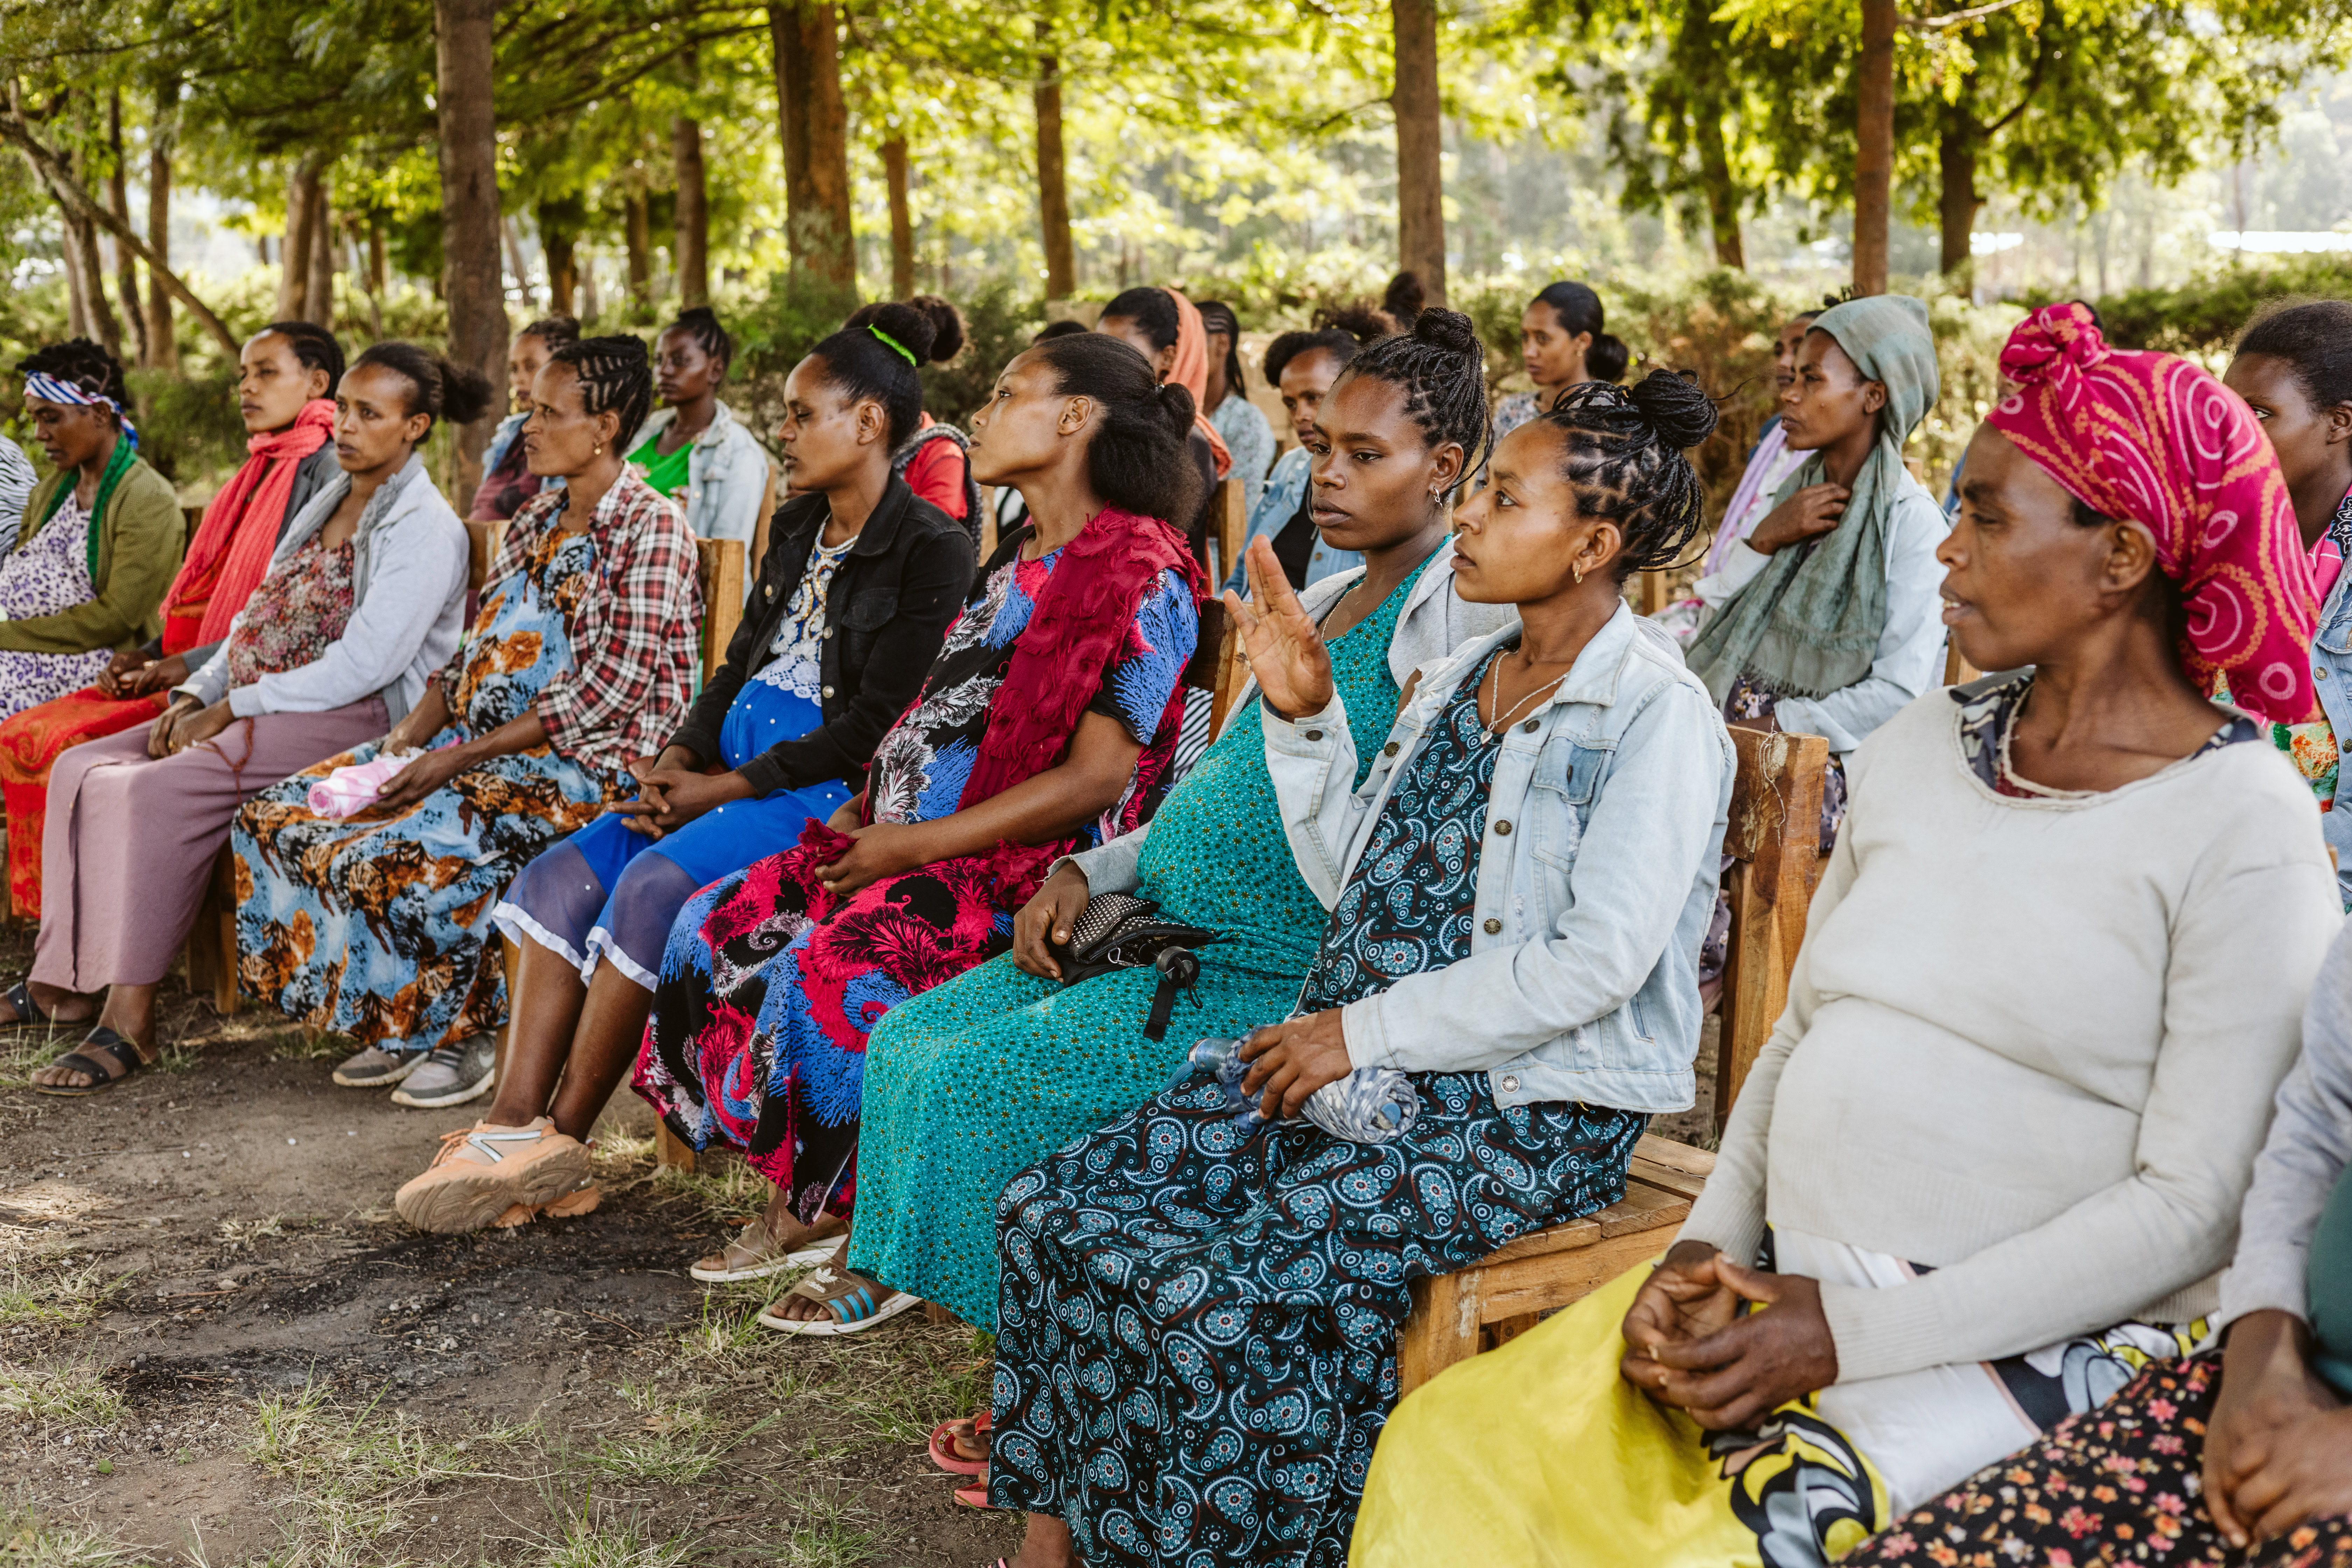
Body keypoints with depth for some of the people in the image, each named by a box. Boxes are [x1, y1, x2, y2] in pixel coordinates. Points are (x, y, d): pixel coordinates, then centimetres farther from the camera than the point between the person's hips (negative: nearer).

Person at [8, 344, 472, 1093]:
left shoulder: (425, 529, -10)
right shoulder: (330, 500, 19)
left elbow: (365, 664, -20)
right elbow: (259, 616, 21)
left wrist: (232, 708, -16)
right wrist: (197, 692, 4)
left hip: (356, 720, -9)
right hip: (260, 708, 9)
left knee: (160, 791, -27)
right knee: (85, 769, -3)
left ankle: (130, 1022, -23)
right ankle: (65, 981, 0)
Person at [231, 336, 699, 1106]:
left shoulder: (650, 532, -10)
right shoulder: (537, 518, 17)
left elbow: (611, 693, -18)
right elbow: (479, 650, 18)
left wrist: (460, 756, -19)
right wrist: (410, 735, -1)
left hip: (581, 762, -9)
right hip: (477, 744, 9)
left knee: (412, 853, -32)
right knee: (276, 816, -1)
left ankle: (462, 1031, -5)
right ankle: (403, 1028, 4)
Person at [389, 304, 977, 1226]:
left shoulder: (932, 550, -9)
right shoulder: (797, 527, 18)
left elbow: (877, 722, -14)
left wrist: (724, 789, -15)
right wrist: (679, 756, 0)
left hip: (827, 788, -8)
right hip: (735, 762, 8)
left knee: (654, 884, -29)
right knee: (560, 877, -11)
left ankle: (563, 1138, -18)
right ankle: (515, 1118, -18)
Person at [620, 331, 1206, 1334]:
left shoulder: (1140, 577, -11)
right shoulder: (1016, 563, 19)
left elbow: (1096, 778, -18)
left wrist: (919, 844, -18)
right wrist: (868, 811, 6)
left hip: (1026, 870, -9)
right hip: (918, 842, 9)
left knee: (836, 970, -31)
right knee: (726, 927, -5)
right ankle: (800, 1208, 2)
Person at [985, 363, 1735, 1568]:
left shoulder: (1657, 714, -10)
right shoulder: (1458, 677, 14)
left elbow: (1600, 963, -19)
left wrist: (1368, 1030, -16)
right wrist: (1302, 717, 7)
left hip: (1535, 1107, -8)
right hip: (1369, 1064, 8)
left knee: (1236, 1288, -29)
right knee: (1053, 1207, -7)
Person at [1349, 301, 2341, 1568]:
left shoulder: (2243, 830, -9)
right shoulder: (1919, 748, 12)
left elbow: (2192, 1202, -14)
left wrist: (1852, 1332, -18)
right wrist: (1706, 1247, -2)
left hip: (2039, 1342, -6)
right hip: (1789, 1284, 6)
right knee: (1438, 1461, -12)